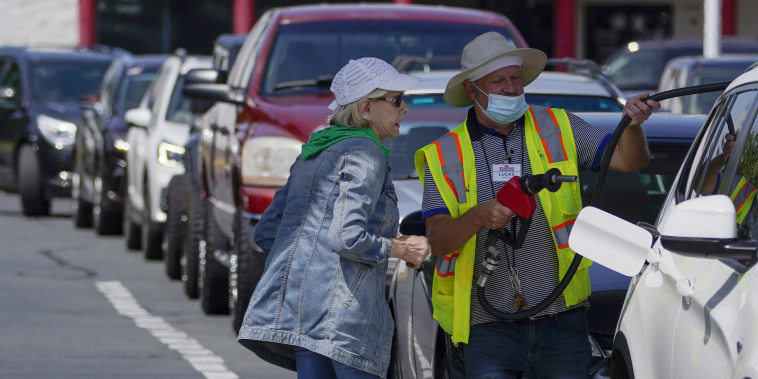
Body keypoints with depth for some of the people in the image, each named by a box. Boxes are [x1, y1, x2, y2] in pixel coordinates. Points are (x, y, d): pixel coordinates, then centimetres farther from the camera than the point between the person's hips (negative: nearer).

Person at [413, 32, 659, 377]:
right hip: (489, 326, -1)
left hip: (561, 318, 1)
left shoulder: (557, 129, 9)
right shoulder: (445, 156, 5)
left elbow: (629, 159, 3)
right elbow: (438, 242, -4)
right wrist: (479, 216, -25)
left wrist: (632, 125, -19)